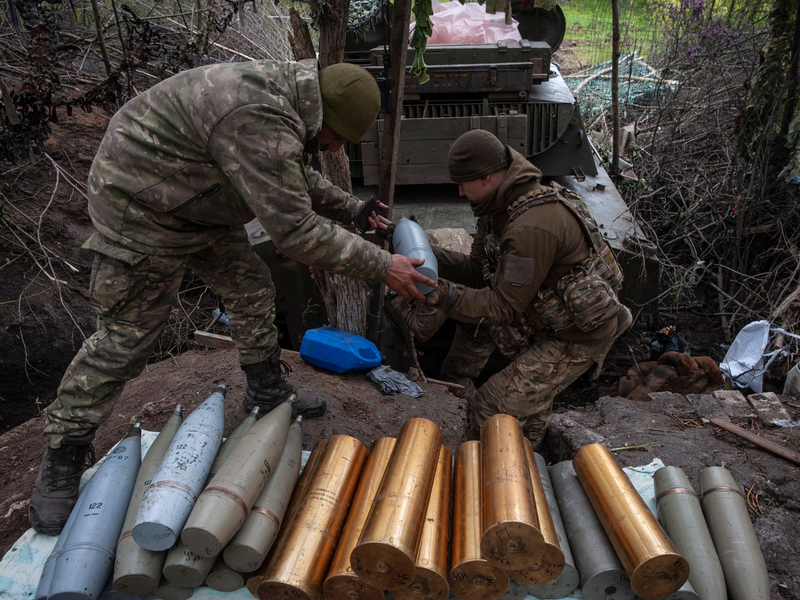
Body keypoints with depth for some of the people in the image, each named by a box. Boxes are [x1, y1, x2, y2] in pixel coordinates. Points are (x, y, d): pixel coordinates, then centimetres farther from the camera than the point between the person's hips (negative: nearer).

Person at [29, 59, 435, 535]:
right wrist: (381, 266, -25)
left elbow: (298, 180, 17)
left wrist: (353, 209, 14)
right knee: (126, 338, -4)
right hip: (144, 211, -10)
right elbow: (295, 230, -32)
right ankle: (64, 456, 12)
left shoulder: (284, 93, 0)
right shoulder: (260, 123, -35)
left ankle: (267, 391, 33)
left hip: (202, 204, 10)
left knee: (252, 291, 13)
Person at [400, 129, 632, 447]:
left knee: (491, 410, -12)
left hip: (577, 337, -10)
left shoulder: (532, 227, -31)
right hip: (543, 313, 10)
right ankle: (456, 379, 26)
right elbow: (477, 271, 6)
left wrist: (443, 293, -29)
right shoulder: (500, 206, 0)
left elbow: (505, 306, -24)